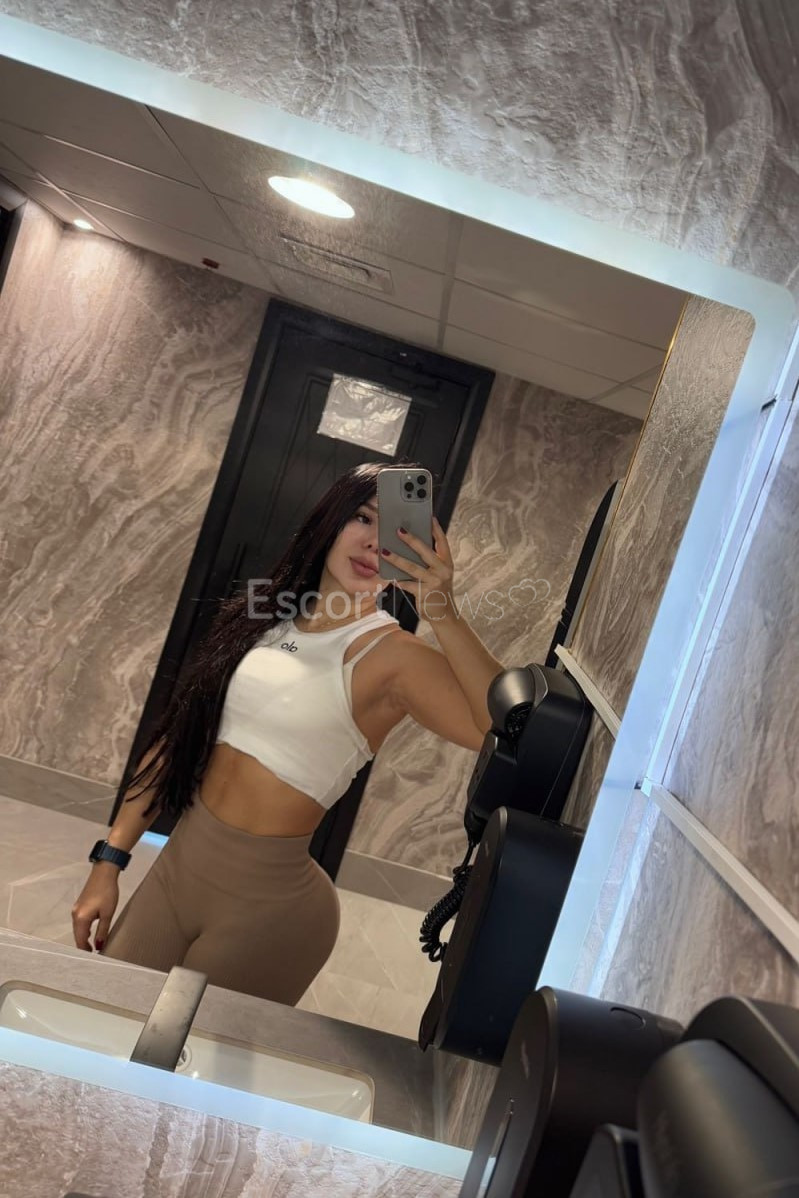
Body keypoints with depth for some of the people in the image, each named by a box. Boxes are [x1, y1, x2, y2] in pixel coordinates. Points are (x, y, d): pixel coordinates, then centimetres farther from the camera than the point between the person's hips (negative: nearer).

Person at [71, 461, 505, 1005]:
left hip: (268, 899, -5)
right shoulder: (259, 618, 1)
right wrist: (111, 858, 7)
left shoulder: (393, 657, -15)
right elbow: (178, 736, 6)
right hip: (176, 865, 5)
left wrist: (445, 614, -34)